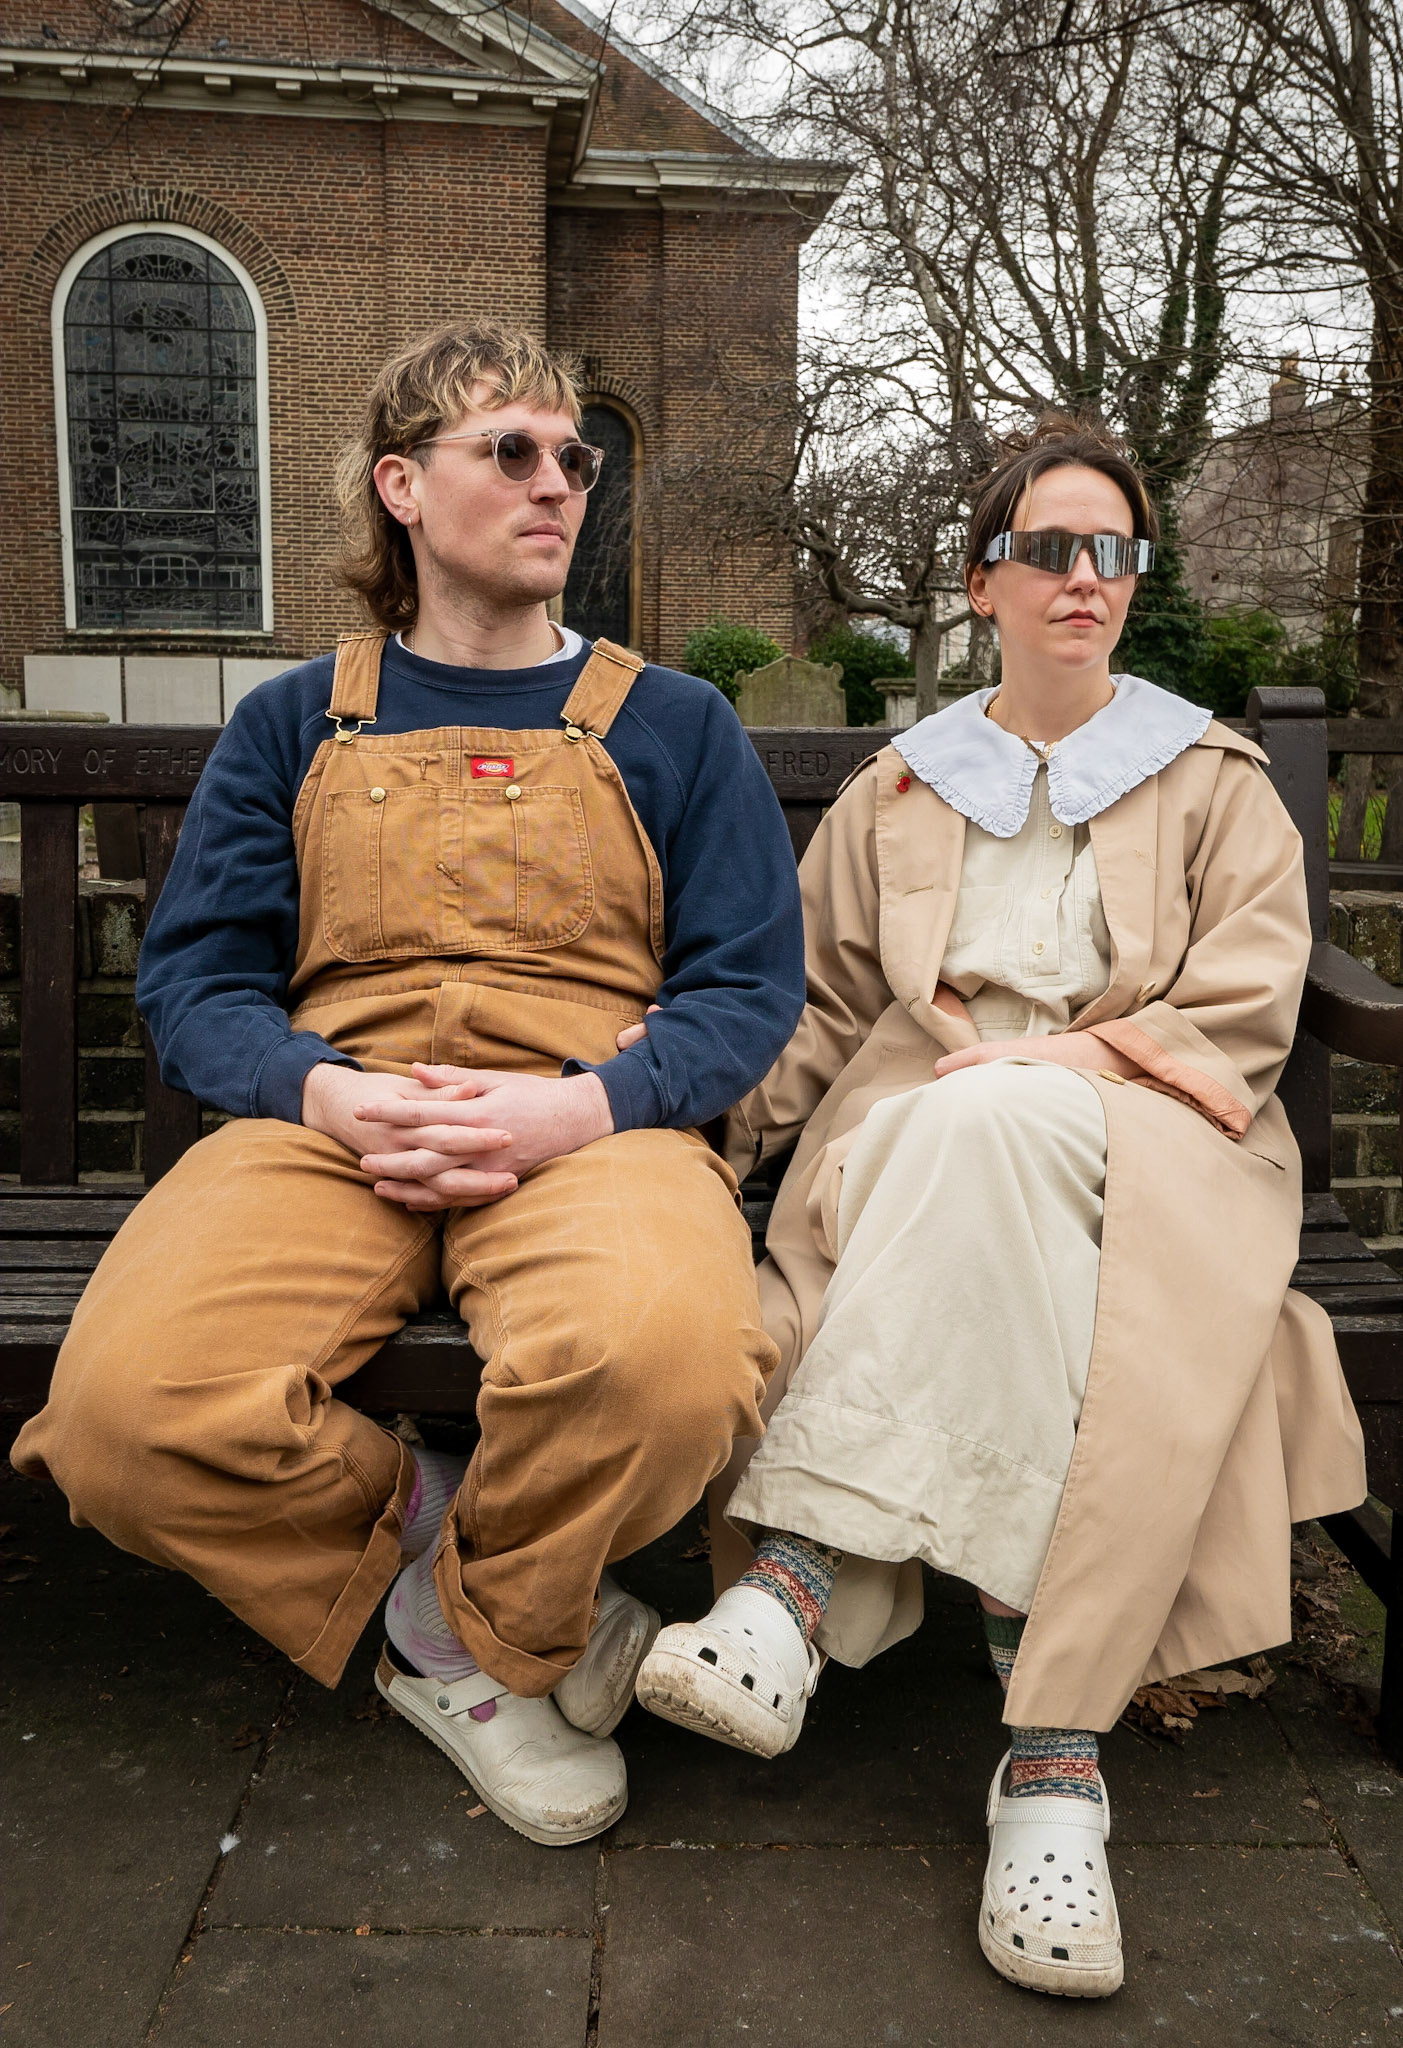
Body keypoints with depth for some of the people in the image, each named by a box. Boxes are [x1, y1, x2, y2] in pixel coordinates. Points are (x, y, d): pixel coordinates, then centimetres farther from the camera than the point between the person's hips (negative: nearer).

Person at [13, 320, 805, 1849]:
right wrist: (325, 1092, -12)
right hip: (325, 1123, 2)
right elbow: (194, 978, 11)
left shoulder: (672, 723, 16)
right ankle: (484, 1578, -1)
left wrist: (578, 1105, -14)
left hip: (592, 1128, -1)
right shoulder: (294, 723, 19)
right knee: (125, 1408, -28)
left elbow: (750, 982, 6)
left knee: (664, 1358, -36)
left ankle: (479, 1627, -2)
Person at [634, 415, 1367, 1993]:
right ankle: (1054, 1747, -36)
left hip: (1141, 1131, -1)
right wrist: (712, 1133, -3)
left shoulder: (1214, 781, 18)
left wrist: (1064, 1057, -12)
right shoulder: (897, 791, 21)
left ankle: (799, 1581, -39)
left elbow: (1248, 1006, 5)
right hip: (926, 1132, 2)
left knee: (987, 1126, -38)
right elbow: (821, 1007, 15)